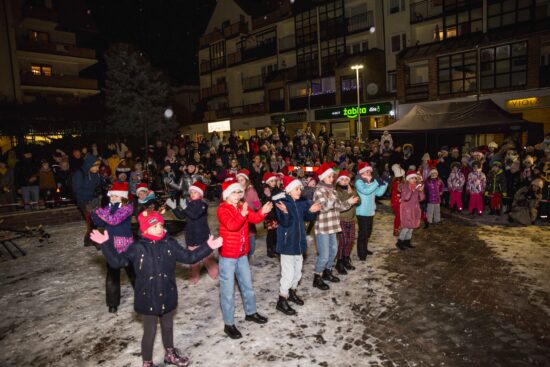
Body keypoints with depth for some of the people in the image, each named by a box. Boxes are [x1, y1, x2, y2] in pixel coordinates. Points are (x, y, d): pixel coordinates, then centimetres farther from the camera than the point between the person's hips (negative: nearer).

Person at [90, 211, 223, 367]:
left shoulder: (170, 244, -5)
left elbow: (189, 257, 2)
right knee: (150, 331, 10)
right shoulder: (138, 248, -12)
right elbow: (117, 261, -14)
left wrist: (208, 247, -6)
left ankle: (170, 354, 47)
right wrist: (106, 244, -25)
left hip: (167, 297, 3)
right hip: (148, 299, -3)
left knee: (168, 327, 23)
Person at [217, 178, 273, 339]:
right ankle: (229, 324, 16)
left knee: (247, 285, 21)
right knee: (228, 291, 3)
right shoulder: (223, 209, -16)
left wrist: (263, 212, -25)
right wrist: (242, 214, -47)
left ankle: (251, 313, 41)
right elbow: (231, 225, -33)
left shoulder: (242, 207, 6)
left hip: (242, 254, 7)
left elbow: (255, 218, -5)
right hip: (227, 256, -7)